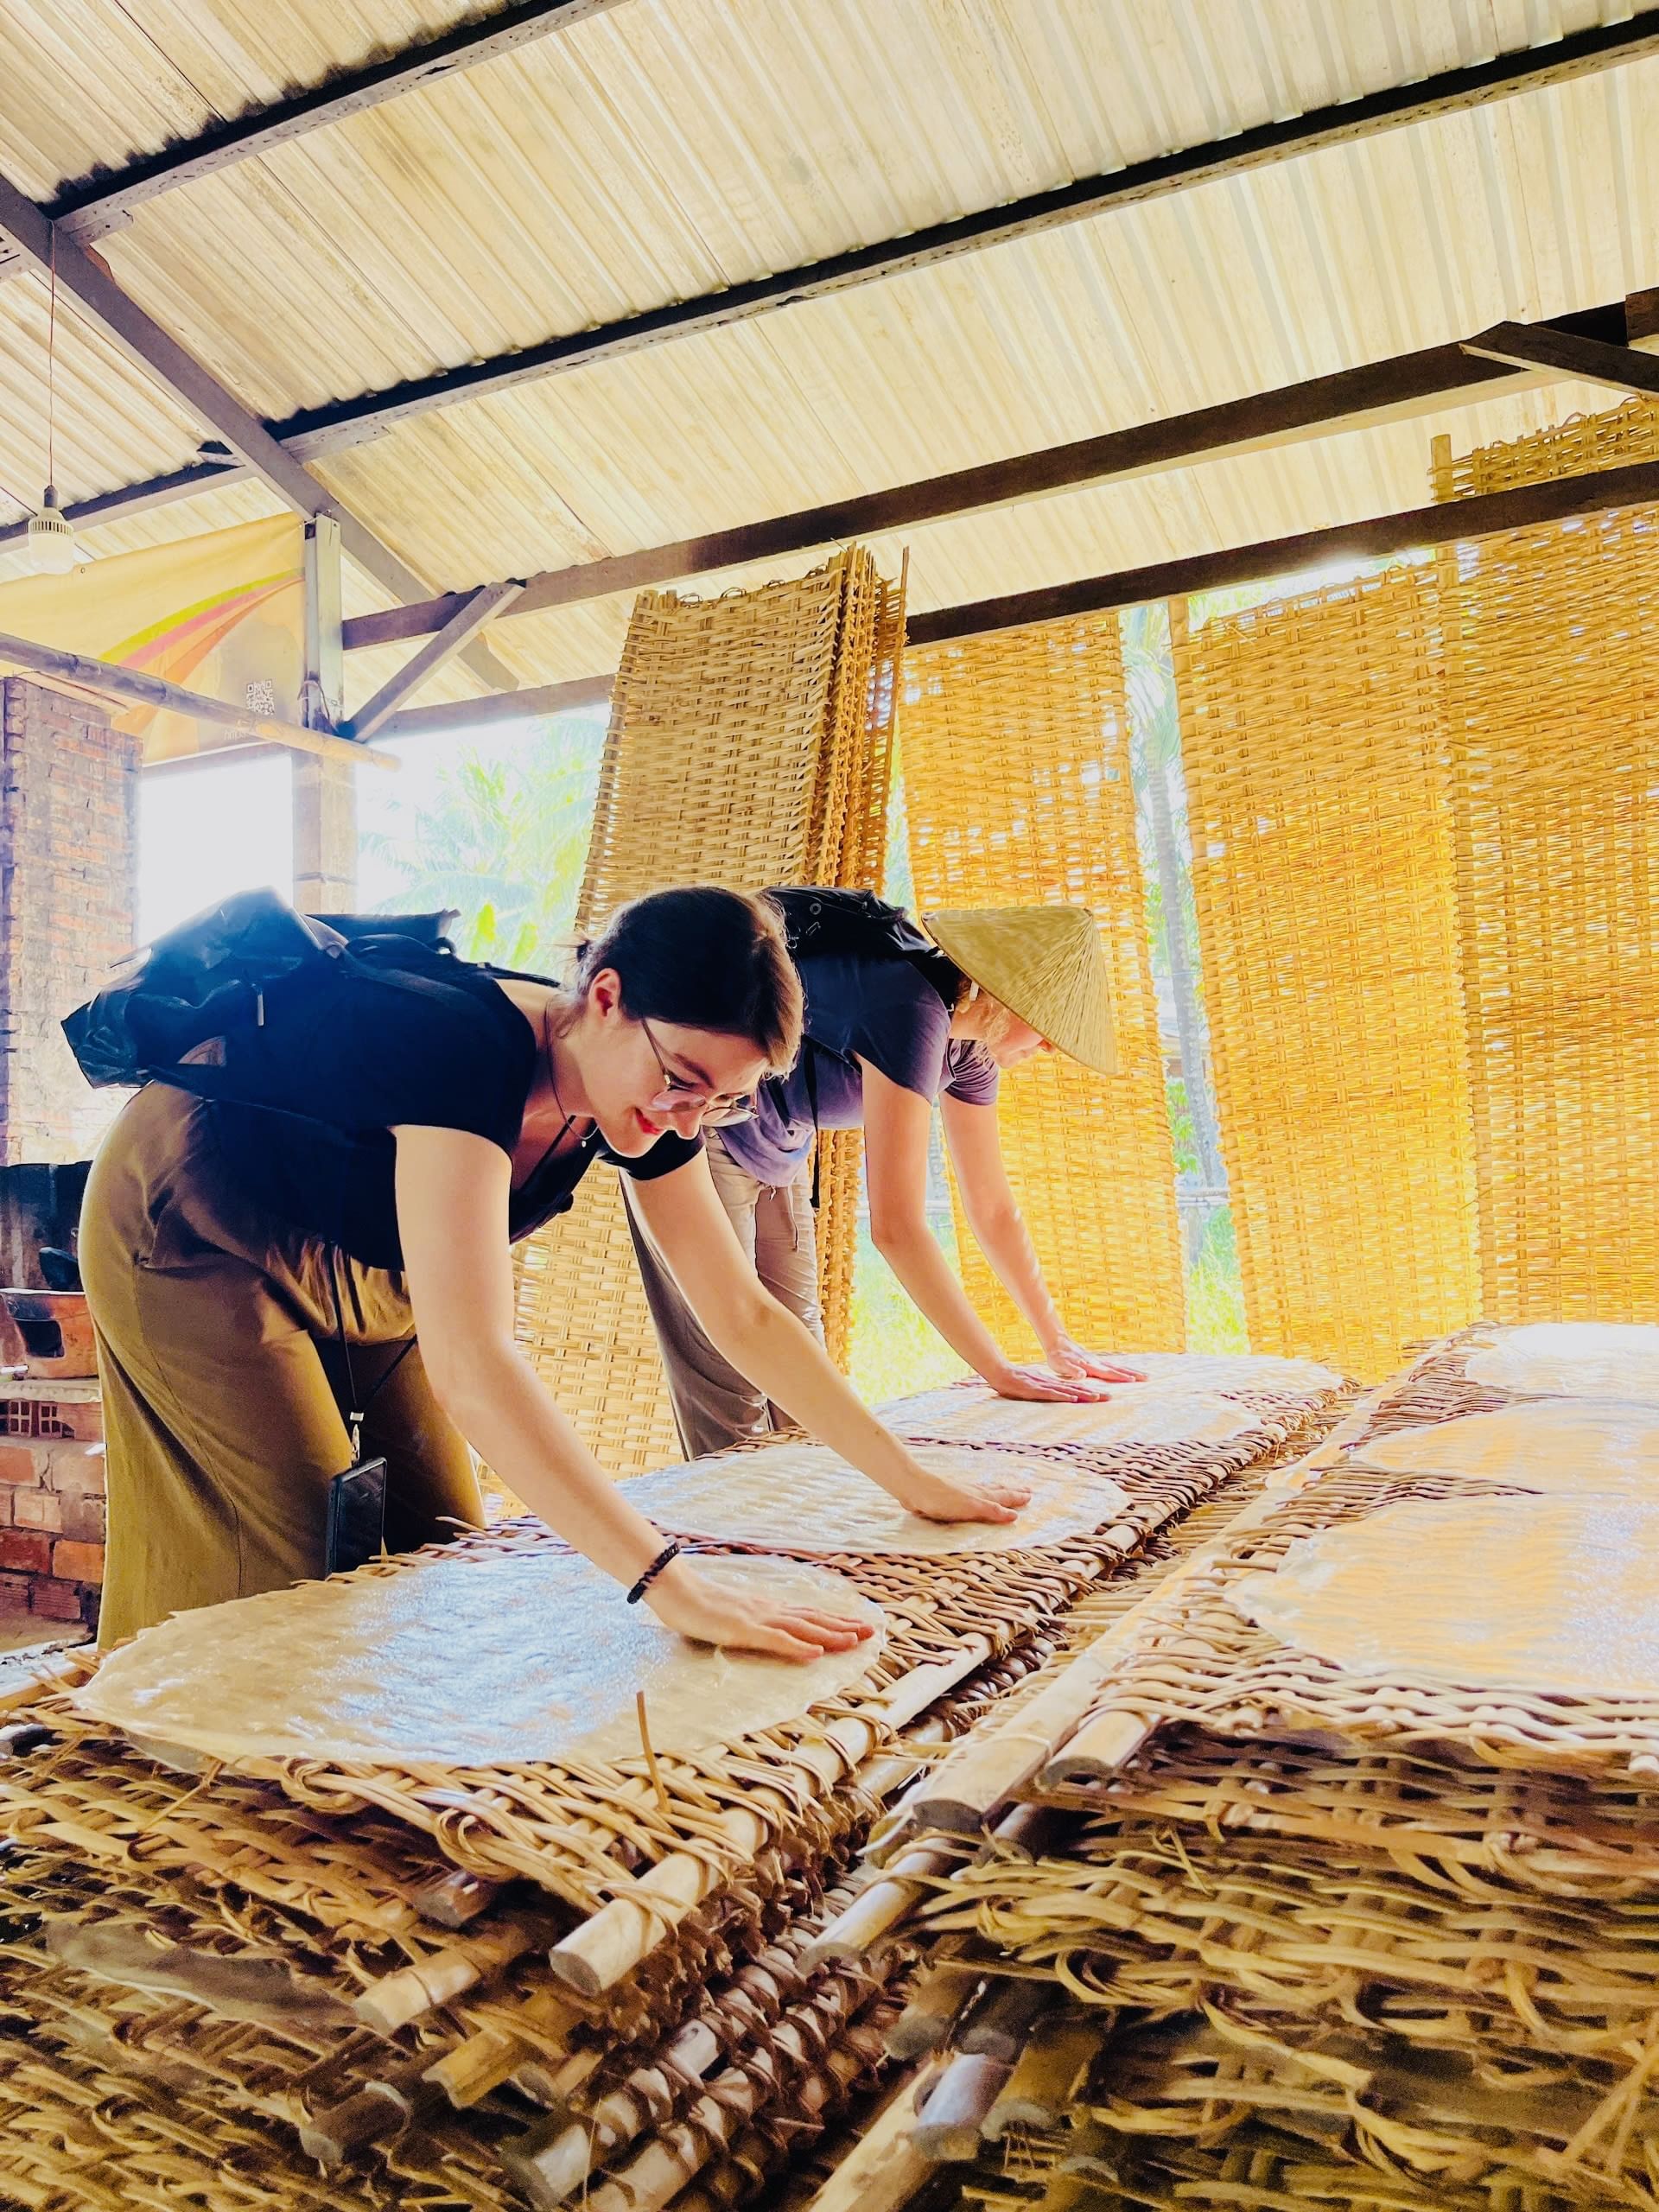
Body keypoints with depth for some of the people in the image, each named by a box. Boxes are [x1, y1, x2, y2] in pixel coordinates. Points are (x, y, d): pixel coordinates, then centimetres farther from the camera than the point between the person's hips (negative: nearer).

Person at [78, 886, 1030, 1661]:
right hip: (193, 1232, -7)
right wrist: (675, 1588, -54)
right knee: (301, 1586, -9)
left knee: (437, 1558, 4)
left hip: (356, 1265, 7)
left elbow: (745, 1317, -9)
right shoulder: (467, 1047, -39)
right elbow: (470, 1363, -49)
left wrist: (916, 1482, -11)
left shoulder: (648, 1098, -16)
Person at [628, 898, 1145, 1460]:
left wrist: (1058, 1345, 7)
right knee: (731, 1395, -10)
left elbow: (992, 1207, 7)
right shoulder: (912, 1010, -30)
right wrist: (1000, 1372, -26)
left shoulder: (970, 1047, -1)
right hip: (693, 1133, -9)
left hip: (775, 1155, 9)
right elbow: (895, 1227, -33)